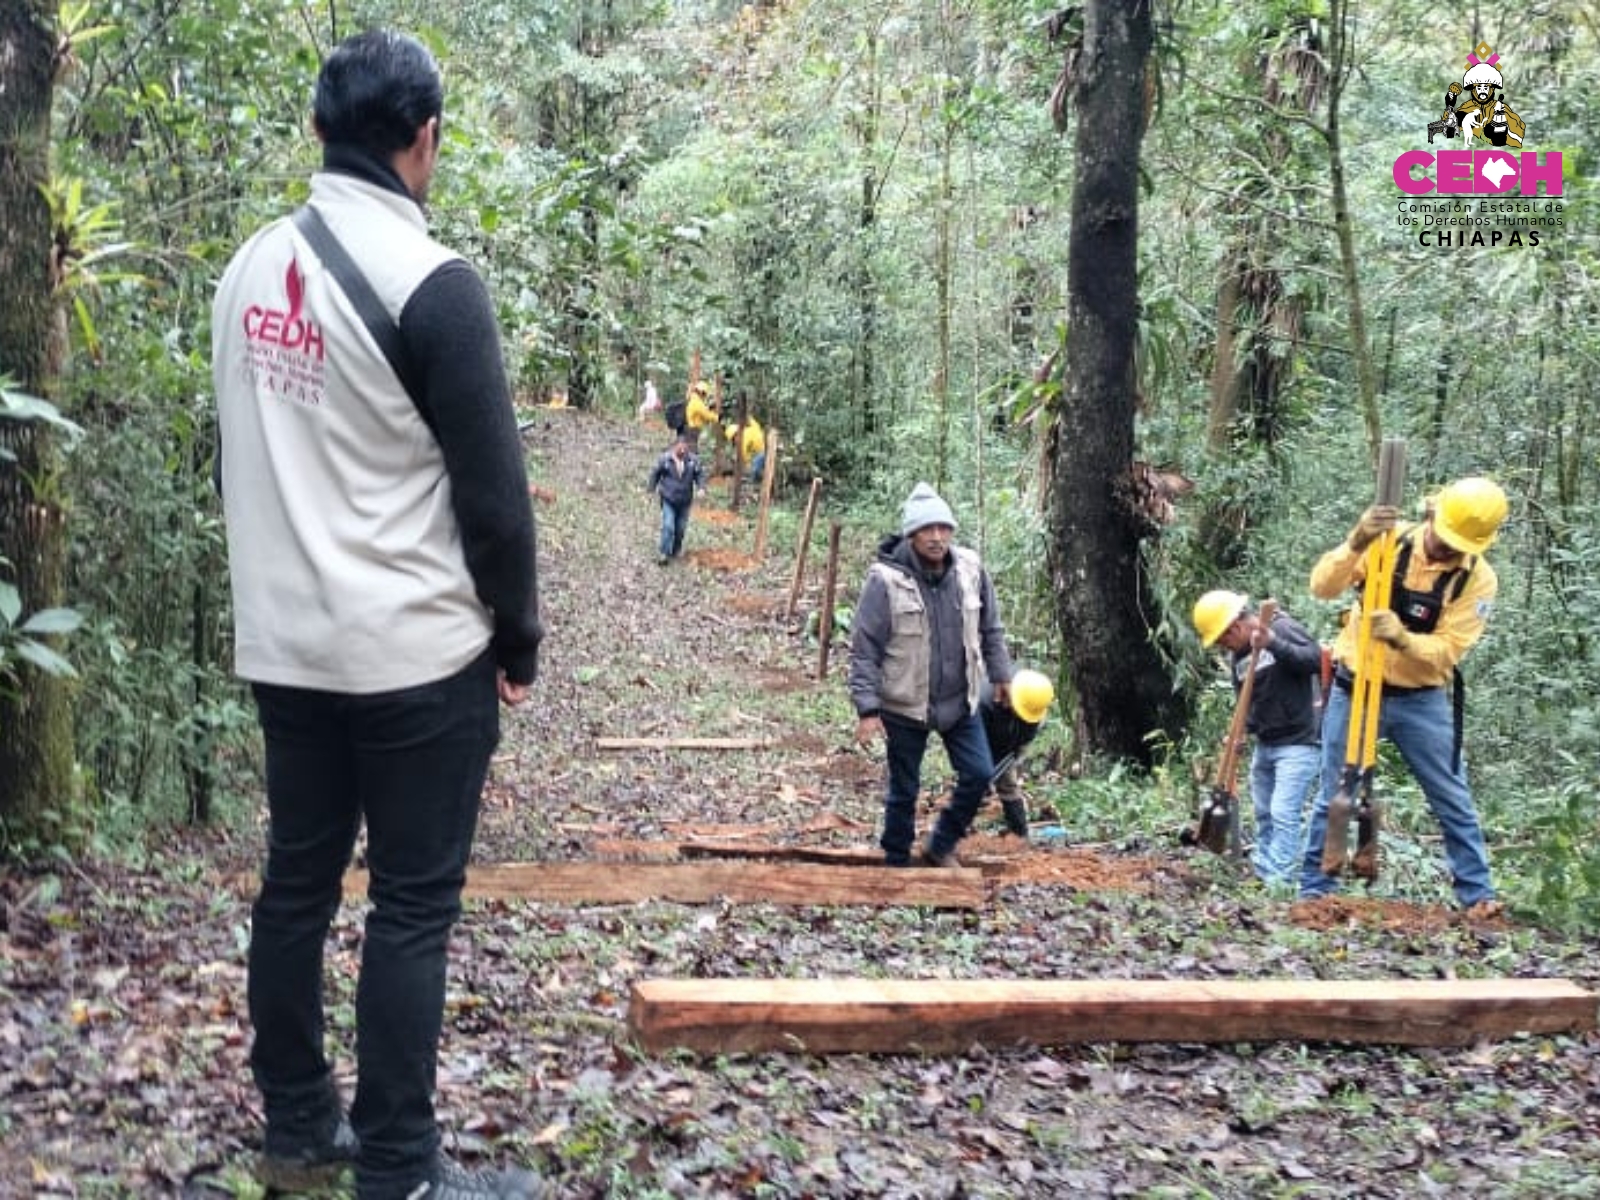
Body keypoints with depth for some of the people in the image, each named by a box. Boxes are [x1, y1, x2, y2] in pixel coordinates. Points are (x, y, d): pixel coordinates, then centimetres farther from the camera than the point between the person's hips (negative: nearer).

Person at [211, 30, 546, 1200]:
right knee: (413, 905, 1)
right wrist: (519, 635, -2)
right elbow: (493, 489, -14)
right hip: (417, 654, -7)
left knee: (295, 883, 14)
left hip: (284, 646, 7)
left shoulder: (250, 267, 7)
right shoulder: (431, 279, -16)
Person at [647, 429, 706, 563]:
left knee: (681, 528, 12)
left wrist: (701, 487, -15)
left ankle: (676, 551, 32)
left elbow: (700, 474, 2)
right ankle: (663, 553, -3)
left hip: (684, 501, 3)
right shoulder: (665, 459, -12)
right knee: (668, 526, -12)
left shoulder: (693, 460, -7)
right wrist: (652, 488, 7)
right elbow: (655, 473, 1)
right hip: (668, 499, -3)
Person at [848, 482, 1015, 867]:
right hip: (904, 705, -4)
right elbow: (865, 649, -15)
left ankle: (941, 845, 29)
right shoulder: (885, 579, -18)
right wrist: (867, 708, -18)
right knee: (904, 790, 8)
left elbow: (990, 629, 11)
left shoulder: (970, 569, -5)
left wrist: (1001, 675, 15)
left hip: (960, 701, 4)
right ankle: (897, 864, 27)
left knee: (978, 774, 6)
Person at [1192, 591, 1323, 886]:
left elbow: (1317, 658, -24)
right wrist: (1241, 731, -1)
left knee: (1283, 813, -13)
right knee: (1263, 812, 12)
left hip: (1299, 742, -8)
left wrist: (1274, 643, -33)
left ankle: (1278, 881, -12)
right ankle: (1262, 872, 22)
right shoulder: (1237, 656, 10)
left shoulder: (1282, 629, -12)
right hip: (1265, 743, 8)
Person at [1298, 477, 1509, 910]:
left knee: (1455, 804, 4)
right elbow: (1322, 587, -20)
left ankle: (1478, 897, 14)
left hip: (1422, 700, 0)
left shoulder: (1478, 579, -11)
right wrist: (1355, 544, -37)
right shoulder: (1389, 542, -11)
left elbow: (1448, 650, -18)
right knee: (1335, 797, 5)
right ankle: (1315, 890, 15)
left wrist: (1402, 638, -38)